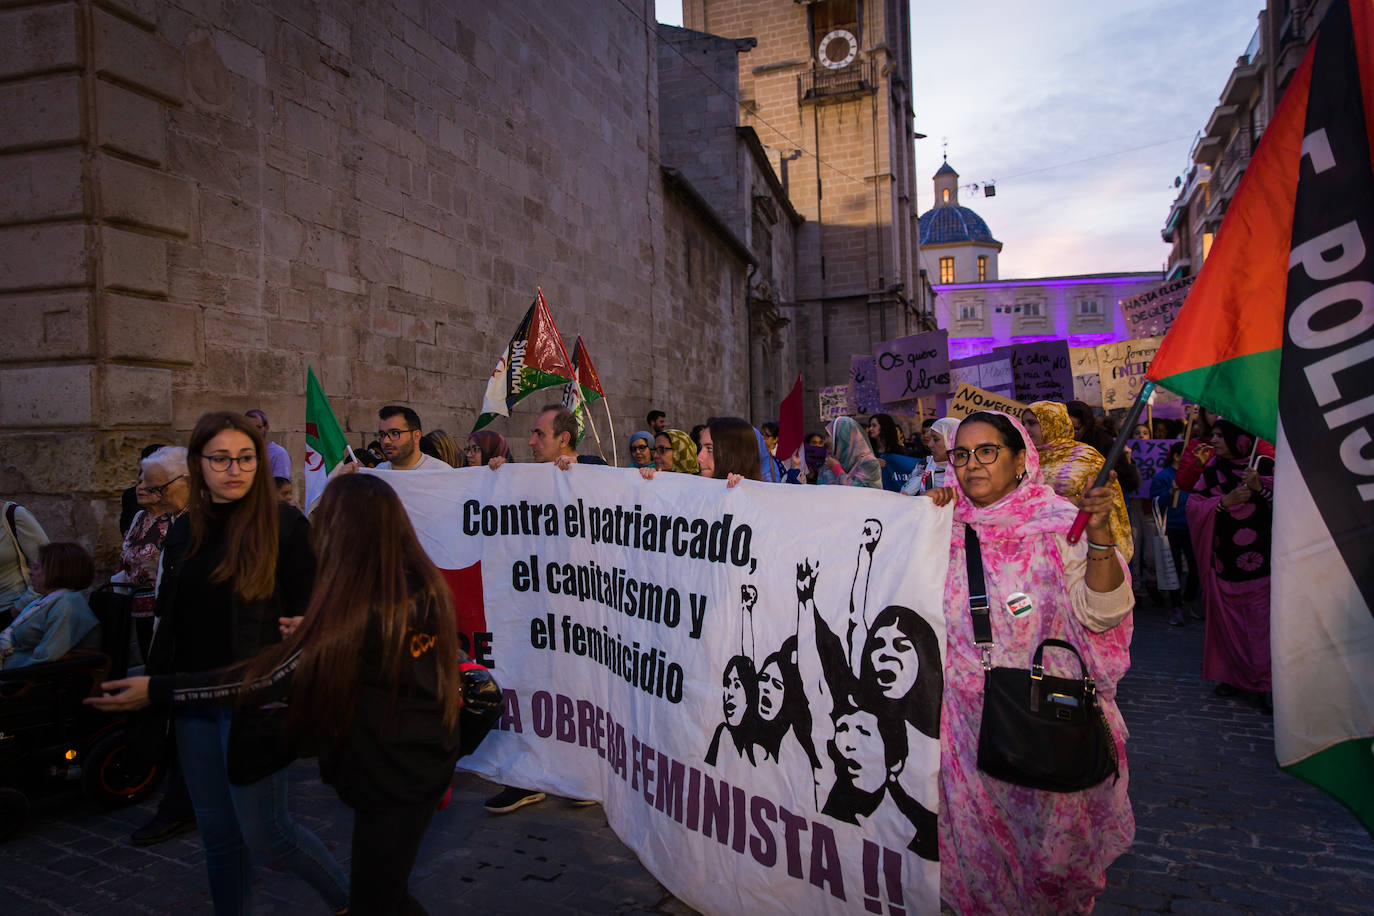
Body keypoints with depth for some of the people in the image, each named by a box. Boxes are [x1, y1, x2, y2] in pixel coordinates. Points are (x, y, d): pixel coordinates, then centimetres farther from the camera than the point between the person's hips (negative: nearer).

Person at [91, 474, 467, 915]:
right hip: (432, 761, 7)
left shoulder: (355, 611, -22)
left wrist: (155, 690, -16)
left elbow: (265, 676, -20)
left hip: (391, 777, -7)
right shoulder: (427, 585, -3)